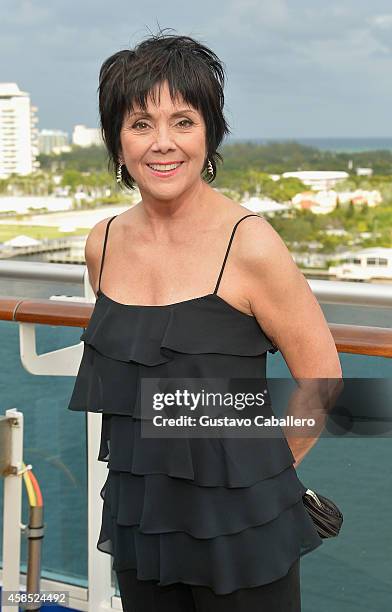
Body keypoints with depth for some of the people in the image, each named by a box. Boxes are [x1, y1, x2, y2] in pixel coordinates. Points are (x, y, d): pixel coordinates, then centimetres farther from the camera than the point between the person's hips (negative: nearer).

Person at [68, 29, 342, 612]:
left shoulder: (250, 245, -16)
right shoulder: (103, 244, 0)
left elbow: (322, 379, -9)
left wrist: (252, 470, 0)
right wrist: (154, 466, 14)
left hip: (239, 526, -5)